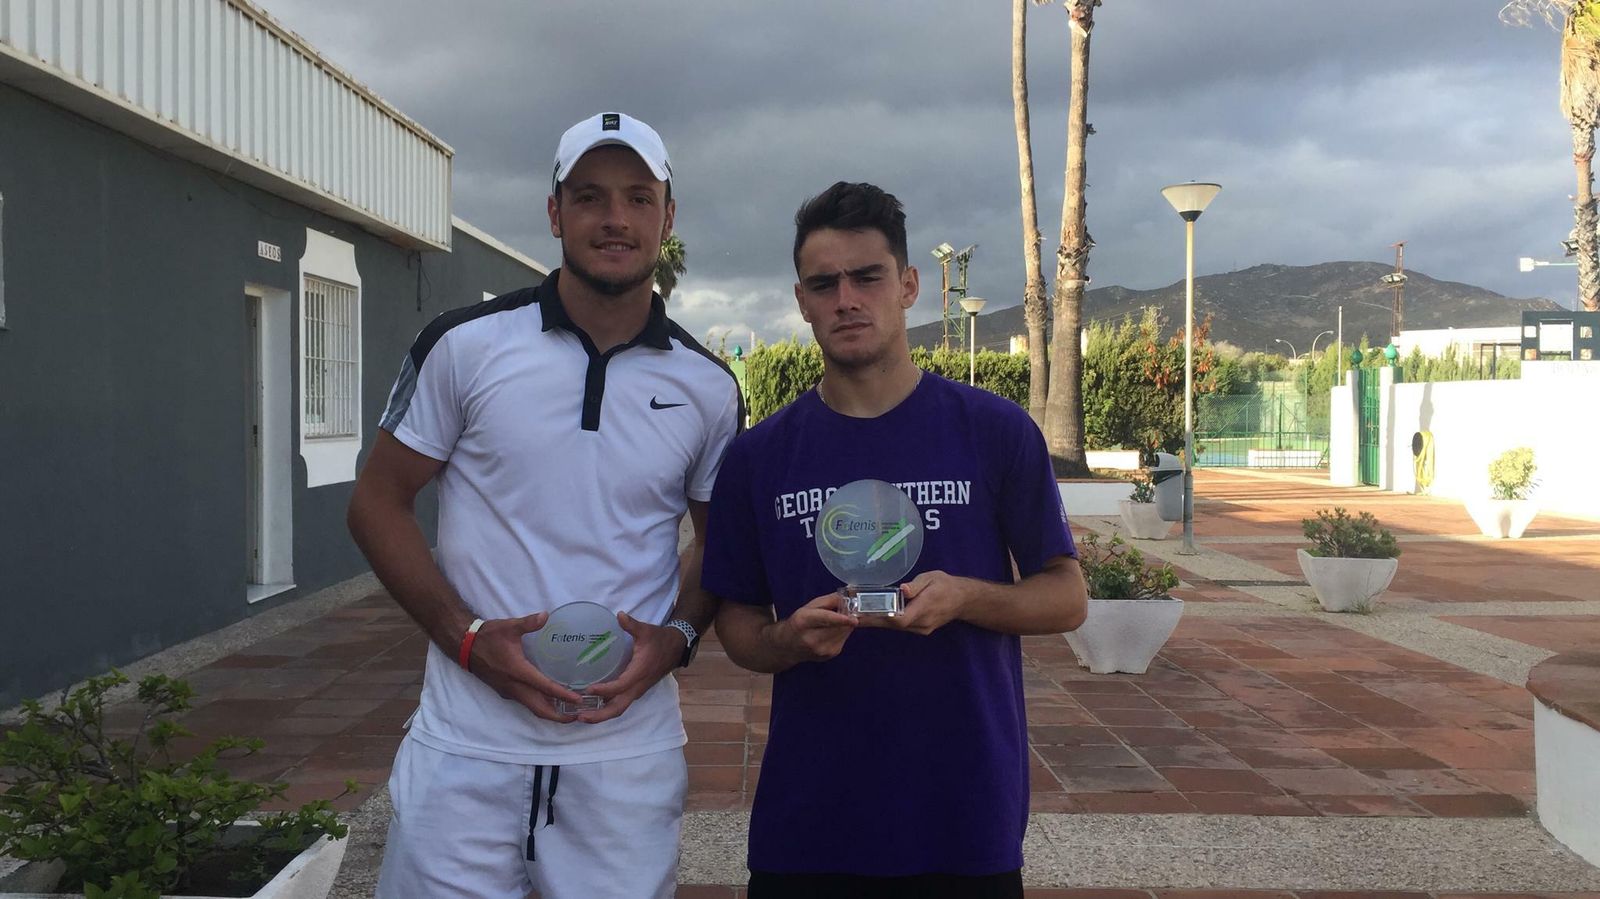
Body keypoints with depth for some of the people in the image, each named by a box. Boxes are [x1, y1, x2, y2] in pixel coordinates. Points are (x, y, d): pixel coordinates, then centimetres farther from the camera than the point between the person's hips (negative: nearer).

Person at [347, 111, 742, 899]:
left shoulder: (708, 388, 3)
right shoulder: (464, 346, -3)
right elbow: (377, 504, 2)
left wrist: (676, 637, -6)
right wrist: (468, 636, -11)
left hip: (629, 754, 2)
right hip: (467, 746, -1)